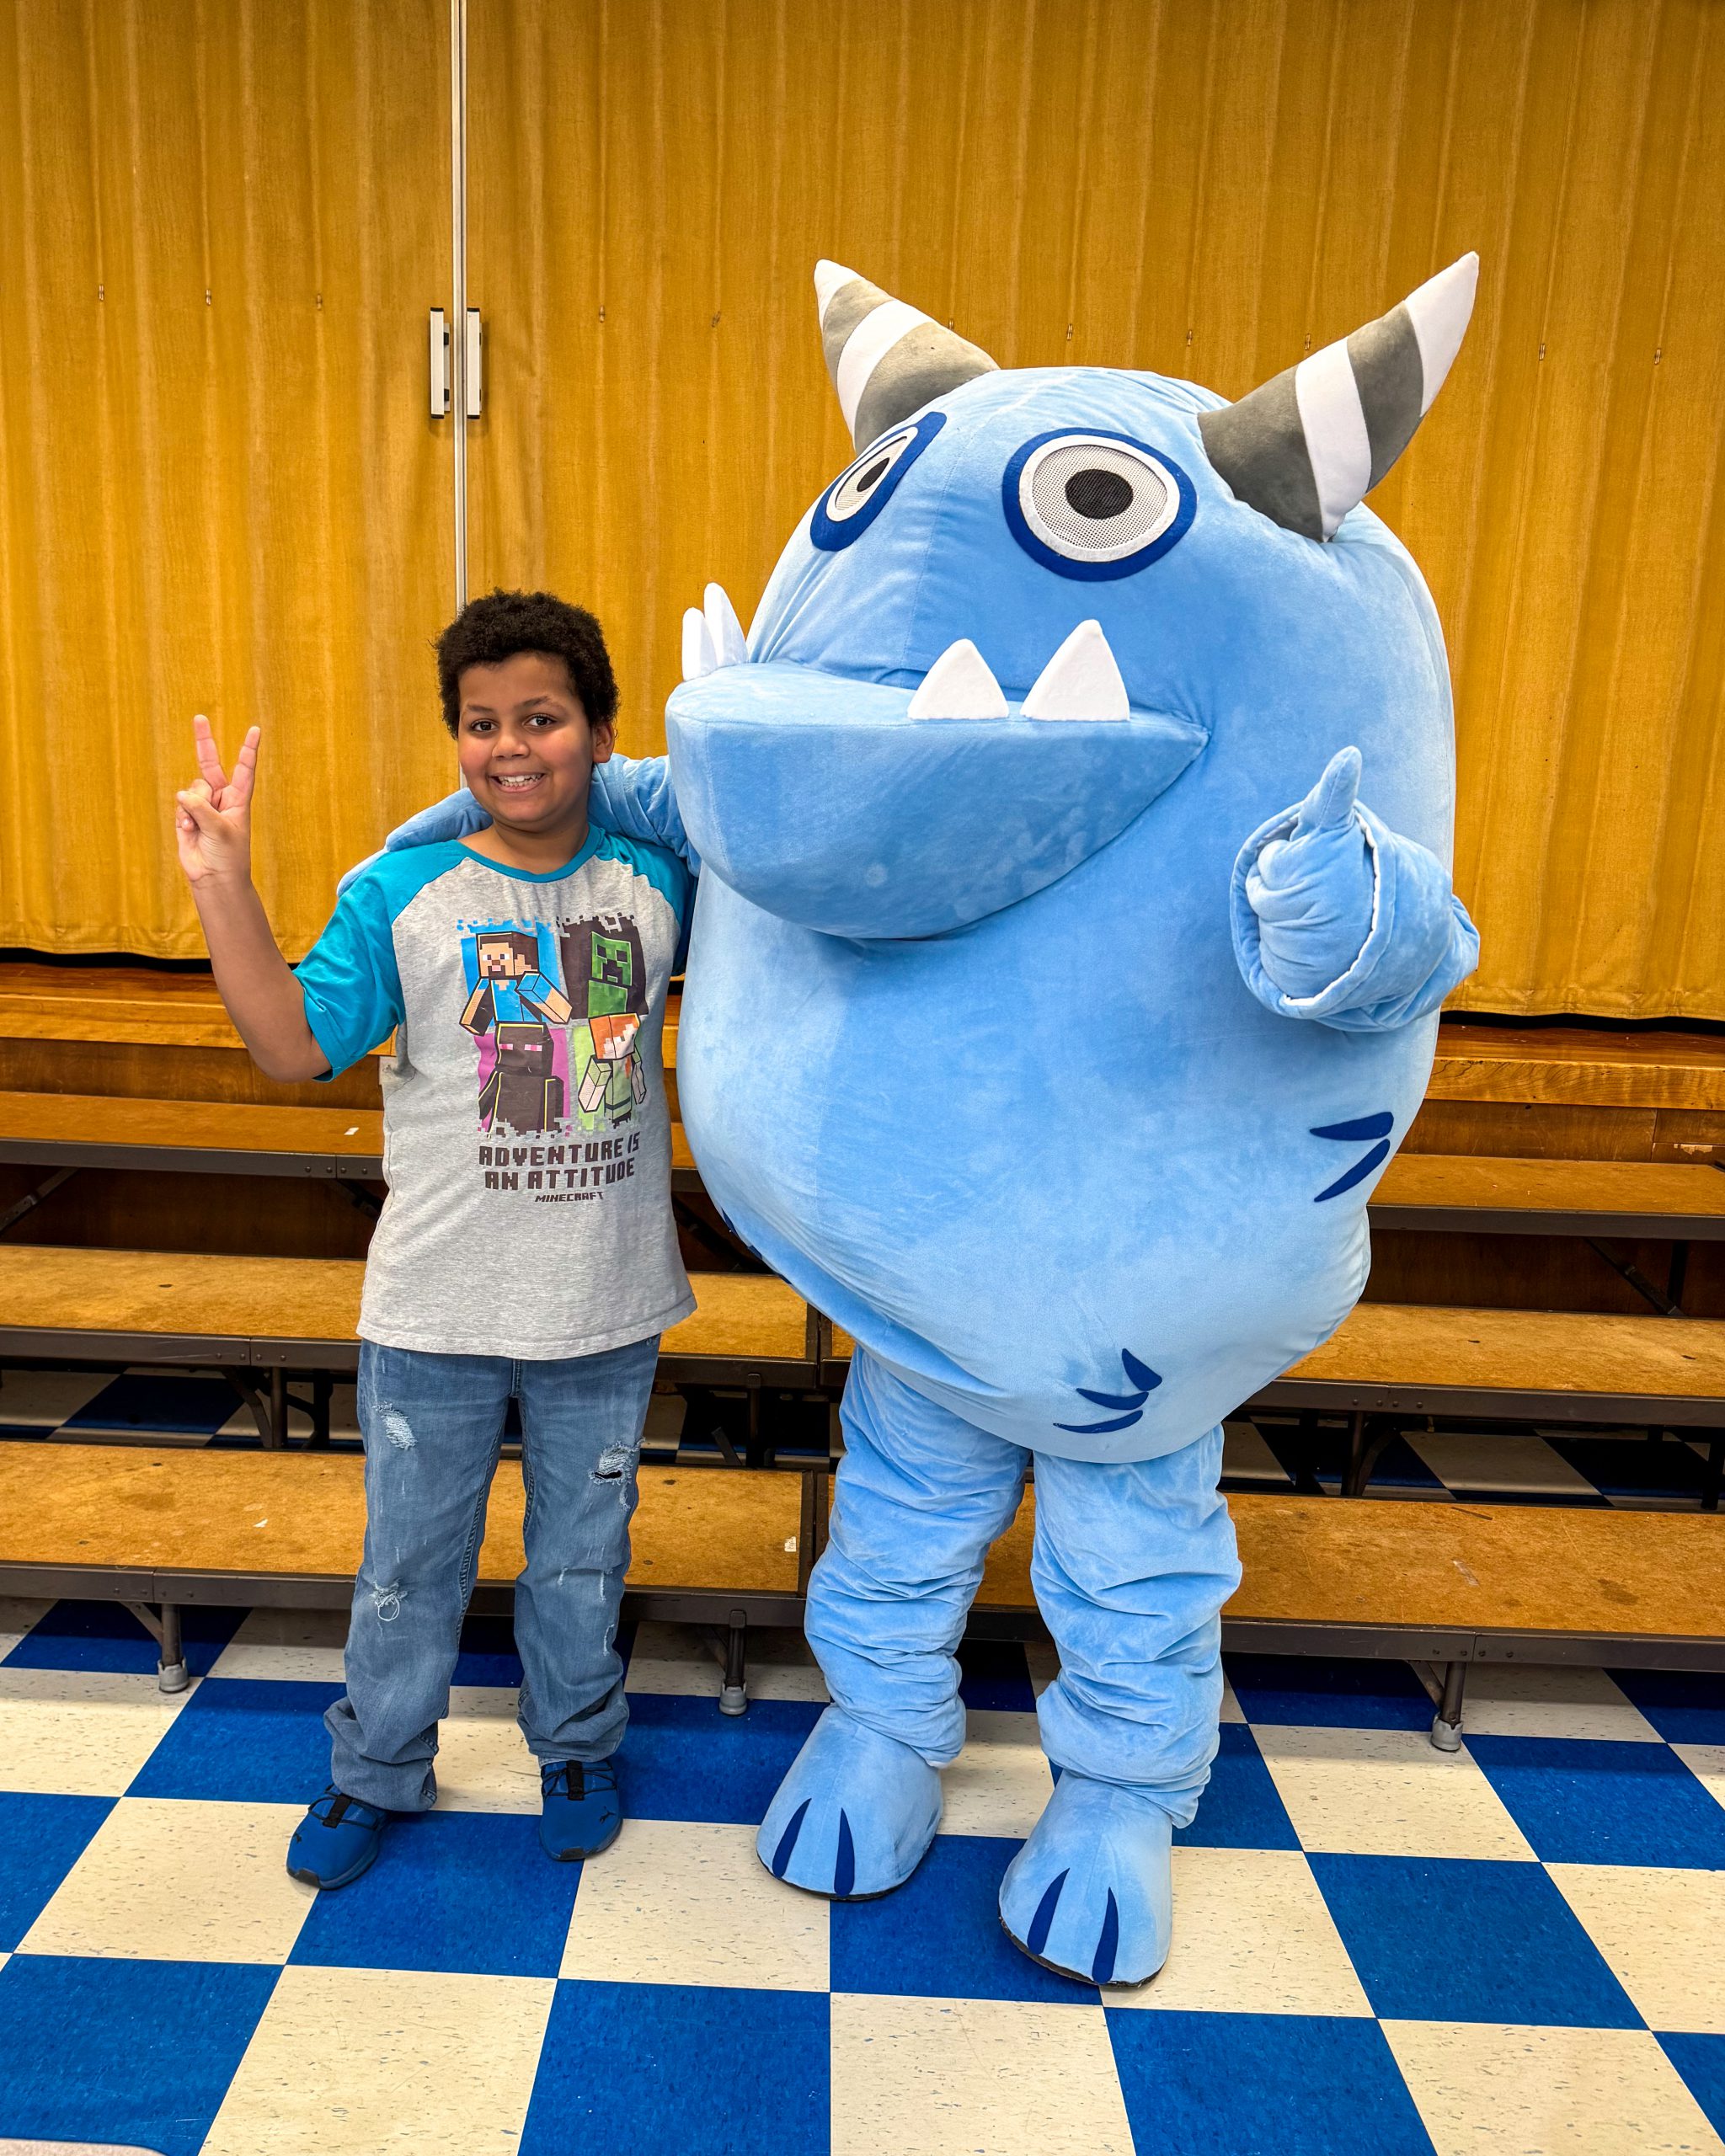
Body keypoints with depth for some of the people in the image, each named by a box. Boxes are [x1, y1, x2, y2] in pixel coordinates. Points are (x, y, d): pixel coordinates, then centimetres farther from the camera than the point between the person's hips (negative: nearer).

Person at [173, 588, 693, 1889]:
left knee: (582, 1552, 20)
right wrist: (226, 887, -23)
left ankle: (577, 1745, 46)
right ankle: (378, 1767, 43)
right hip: (435, 1309, -1)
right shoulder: (400, 894, -8)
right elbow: (295, 1044, -13)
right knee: (412, 1555, 18)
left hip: (607, 1310, 1)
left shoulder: (657, 878, -2)